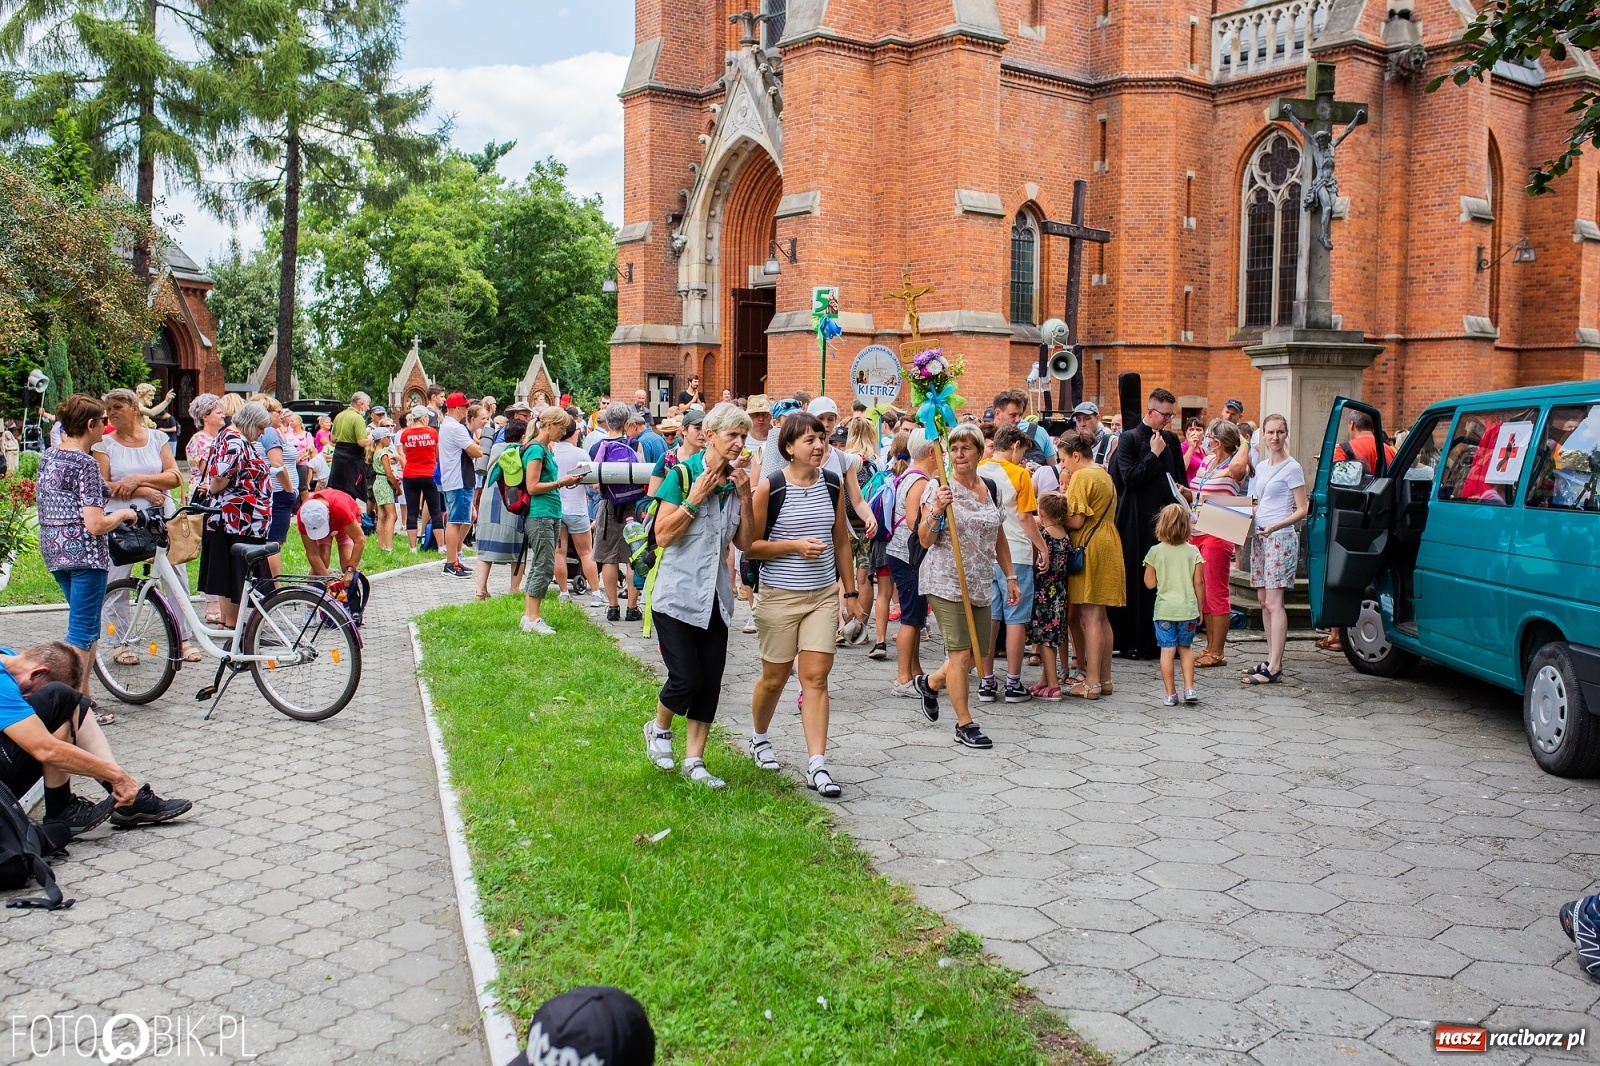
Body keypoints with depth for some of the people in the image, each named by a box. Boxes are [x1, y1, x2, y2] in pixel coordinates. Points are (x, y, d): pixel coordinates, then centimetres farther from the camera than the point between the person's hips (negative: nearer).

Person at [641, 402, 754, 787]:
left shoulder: (738, 482, 6)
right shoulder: (683, 475, -10)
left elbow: (745, 544, 4)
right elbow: (663, 536, -15)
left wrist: (744, 497, -7)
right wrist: (696, 498, -19)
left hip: (715, 598, 5)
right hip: (677, 594, -5)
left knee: (710, 681, 5)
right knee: (687, 678, -8)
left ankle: (694, 759, 16)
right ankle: (658, 729, 22)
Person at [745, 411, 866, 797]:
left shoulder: (832, 483, 3)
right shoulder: (769, 489, -11)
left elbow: (841, 540, 12)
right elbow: (749, 546, -9)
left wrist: (851, 591, 12)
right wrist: (795, 546, -20)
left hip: (824, 595, 3)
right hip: (780, 596, -3)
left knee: (816, 677, -2)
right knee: (775, 677, 11)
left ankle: (817, 765, -2)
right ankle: (759, 737, 39)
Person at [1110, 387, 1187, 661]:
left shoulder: (1172, 440, 14)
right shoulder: (1130, 439, -3)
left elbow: (1181, 476, 22)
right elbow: (1129, 476, -13)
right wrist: (1154, 455, -10)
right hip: (1138, 522, -5)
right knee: (1137, 581, -2)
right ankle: (1134, 642, 4)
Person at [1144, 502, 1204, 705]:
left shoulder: (1155, 552, -4)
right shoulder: (1193, 552, -1)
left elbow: (1150, 583, -1)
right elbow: (1198, 584, 1)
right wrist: (1199, 608, 11)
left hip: (1164, 609, -2)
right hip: (1187, 608, 2)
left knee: (1167, 650, 1)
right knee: (1186, 648, 17)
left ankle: (1170, 693, 2)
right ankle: (1189, 688, 11)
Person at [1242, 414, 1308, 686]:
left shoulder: (1292, 468, -5)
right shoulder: (1261, 467, 16)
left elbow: (1302, 510, -9)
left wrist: (1276, 526, -20)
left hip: (1281, 537, -8)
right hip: (1259, 536, 8)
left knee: (1274, 602, -11)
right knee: (1263, 601, 7)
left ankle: (1274, 668, -12)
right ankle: (1271, 660, 12)